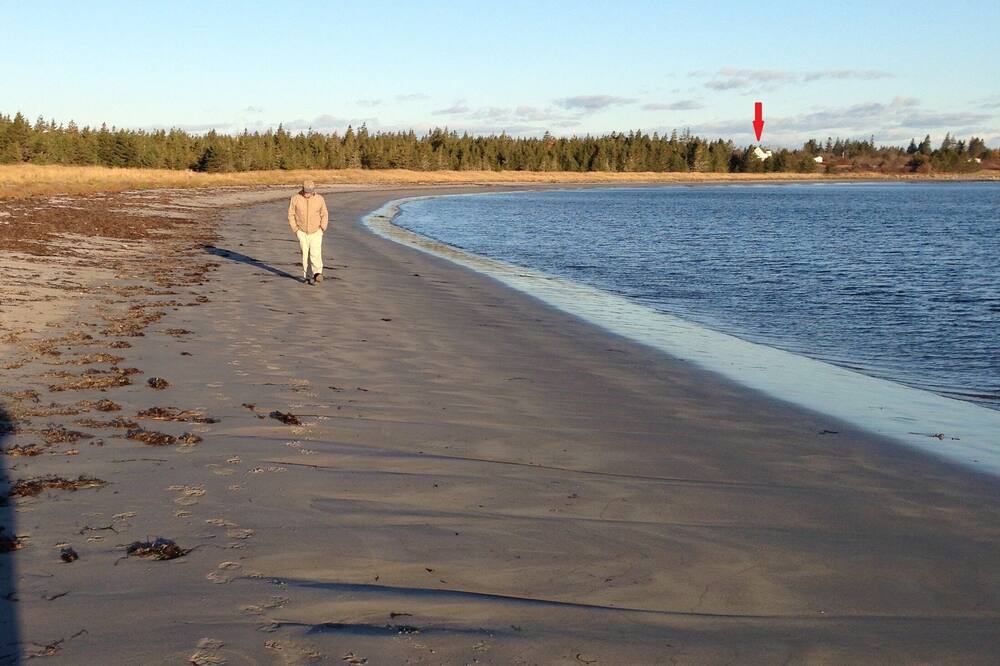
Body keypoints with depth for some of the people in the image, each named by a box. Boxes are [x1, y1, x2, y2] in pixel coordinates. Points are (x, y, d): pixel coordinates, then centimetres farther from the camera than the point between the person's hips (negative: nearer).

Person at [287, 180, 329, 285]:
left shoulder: (320, 199, -6)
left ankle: (317, 274, -24)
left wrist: (322, 228, -4)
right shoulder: (295, 199, -8)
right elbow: (291, 215, 0)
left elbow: (324, 215, 5)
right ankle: (307, 276, 6)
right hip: (302, 232, 1)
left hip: (316, 233, 0)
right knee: (305, 254, 0)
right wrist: (295, 230, -5)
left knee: (315, 253, -16)